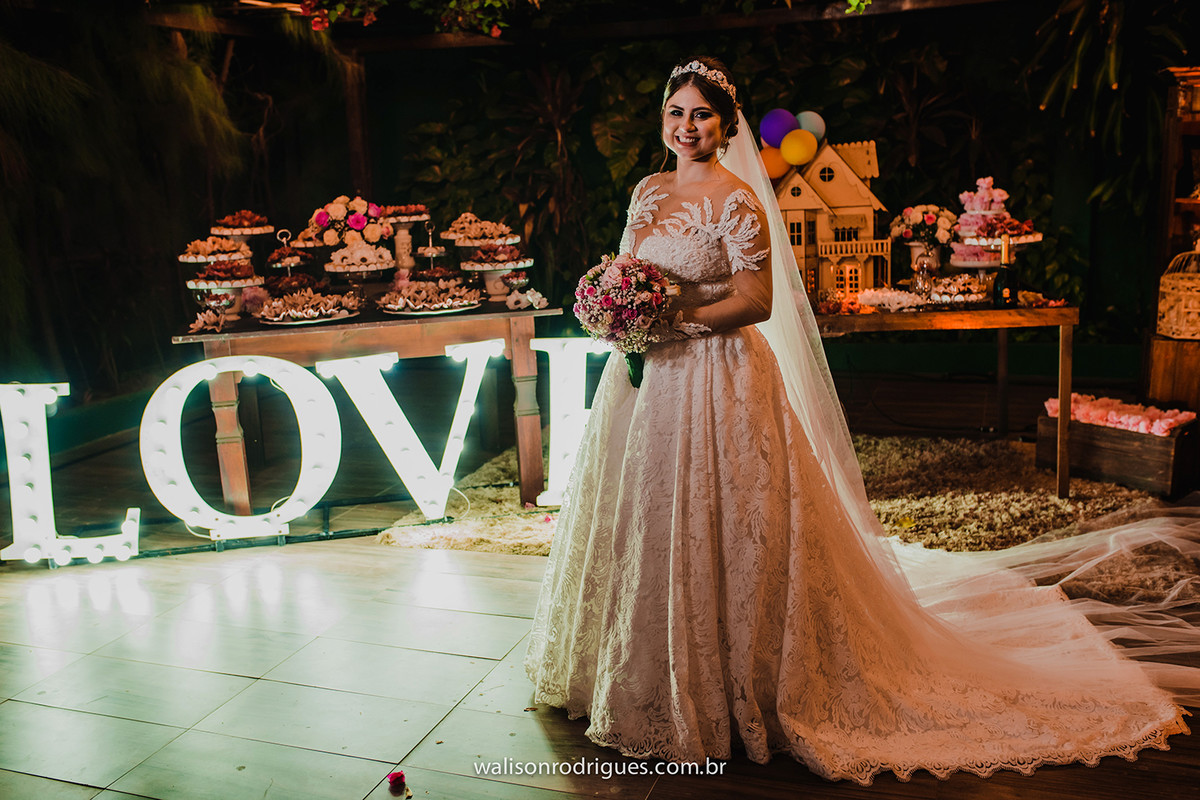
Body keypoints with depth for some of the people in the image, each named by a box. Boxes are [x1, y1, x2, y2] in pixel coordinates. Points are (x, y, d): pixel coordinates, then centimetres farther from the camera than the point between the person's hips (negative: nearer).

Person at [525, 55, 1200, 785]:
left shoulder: (736, 199, -10)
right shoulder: (648, 192, 12)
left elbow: (755, 300, -15)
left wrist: (673, 319, -20)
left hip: (718, 381, -8)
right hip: (647, 377, 8)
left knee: (708, 530, -3)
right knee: (640, 525, 15)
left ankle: (721, 689, 14)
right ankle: (638, 676, 32)